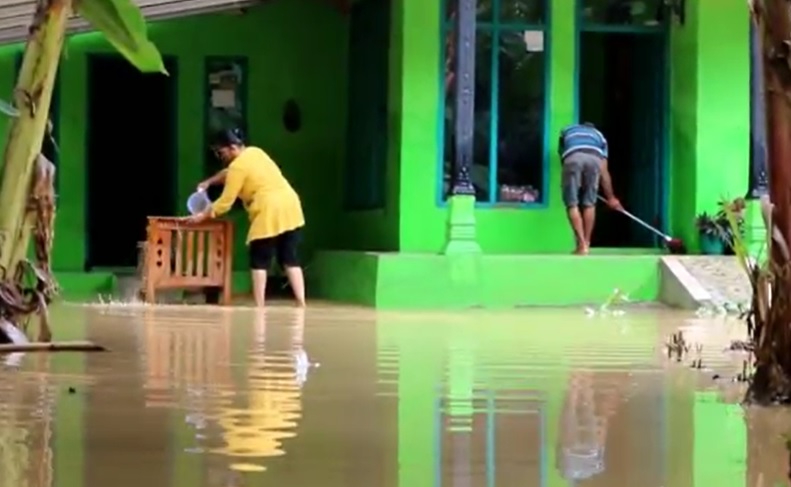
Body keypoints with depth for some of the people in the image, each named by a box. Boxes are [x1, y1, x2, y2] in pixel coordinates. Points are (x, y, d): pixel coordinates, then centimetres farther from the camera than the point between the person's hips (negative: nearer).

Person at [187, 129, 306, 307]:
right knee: (290, 259, 9)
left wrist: (203, 215, 3)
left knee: (259, 261, 2)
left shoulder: (238, 166, -8)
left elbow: (225, 202, -6)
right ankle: (301, 304, 0)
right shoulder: (255, 152, 19)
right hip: (290, 208, 8)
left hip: (270, 214, -8)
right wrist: (208, 182, 31)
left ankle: (259, 307, -2)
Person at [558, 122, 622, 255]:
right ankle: (586, 243, 15)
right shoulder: (599, 135, 40)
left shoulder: (567, 131, 42)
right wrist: (610, 197, 42)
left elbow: (562, 154, 42)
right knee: (589, 203, 16)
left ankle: (581, 244, -7)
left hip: (572, 158, -1)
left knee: (572, 204, 4)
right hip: (594, 158, 1)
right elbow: (604, 172, 36)